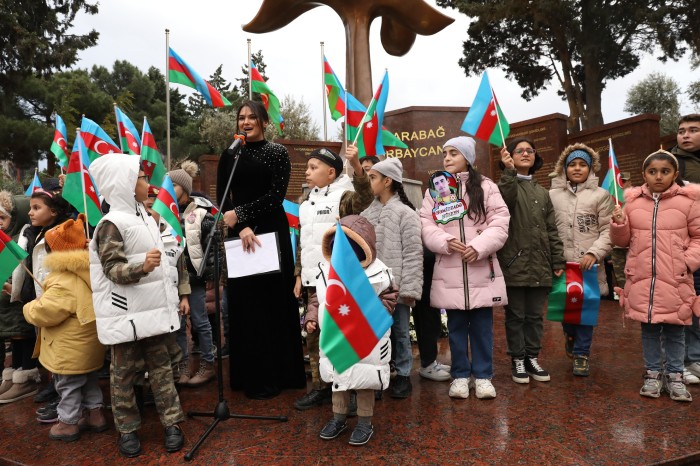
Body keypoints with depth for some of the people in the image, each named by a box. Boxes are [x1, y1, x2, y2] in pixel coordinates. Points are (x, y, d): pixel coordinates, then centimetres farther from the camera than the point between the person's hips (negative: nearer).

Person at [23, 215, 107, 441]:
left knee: (68, 385, 9)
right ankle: (95, 413, 33)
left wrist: (30, 308, -3)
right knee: (88, 379, 23)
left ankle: (68, 423, 24)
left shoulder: (64, 283, -28)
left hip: (70, 348, -9)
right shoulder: (89, 272, 1)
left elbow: (42, 313, -25)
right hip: (89, 342, 9)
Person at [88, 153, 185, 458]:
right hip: (126, 313, -7)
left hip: (153, 308, 7)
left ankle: (172, 423, 19)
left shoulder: (145, 218, 12)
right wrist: (141, 266, -37)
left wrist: (174, 296, 21)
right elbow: (113, 269, -18)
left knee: (160, 366, 11)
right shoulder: (112, 224, -13)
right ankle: (127, 429, 23)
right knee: (124, 372, 8)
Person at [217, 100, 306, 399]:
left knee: (275, 298, 1)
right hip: (239, 234, 3)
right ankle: (252, 375, 17)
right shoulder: (229, 155, 10)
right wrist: (241, 228, -15)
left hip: (272, 232, -2)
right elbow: (221, 198, 1)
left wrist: (239, 214, -15)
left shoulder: (277, 153, 2)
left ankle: (279, 372, 14)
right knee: (244, 301, 5)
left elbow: (276, 195, -9)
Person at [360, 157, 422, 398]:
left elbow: (413, 253, -10)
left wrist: (410, 288, -13)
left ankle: (403, 375, 23)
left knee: (399, 331, 8)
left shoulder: (405, 213, -6)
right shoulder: (368, 213, 10)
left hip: (395, 286, -5)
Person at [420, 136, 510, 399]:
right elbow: (426, 225, 1)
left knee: (482, 324, 7)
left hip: (482, 268, -1)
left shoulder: (486, 187, 4)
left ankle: (482, 375, 21)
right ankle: (461, 375, 22)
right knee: (456, 325, 9)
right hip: (449, 270, 1)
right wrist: (446, 242, -17)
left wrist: (479, 247, -19)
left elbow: (499, 223, -4)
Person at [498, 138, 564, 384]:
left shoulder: (542, 192, 17)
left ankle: (532, 358, 24)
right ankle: (518, 360, 16)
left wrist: (558, 261, 10)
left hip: (540, 265, 5)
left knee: (535, 316, 12)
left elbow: (552, 229, 15)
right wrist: (509, 171, -33)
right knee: (516, 316, 4)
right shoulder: (506, 184, 1)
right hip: (515, 263, -5)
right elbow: (505, 201, -25)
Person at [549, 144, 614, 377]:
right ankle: (571, 335, 41)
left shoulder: (601, 195, 2)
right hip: (561, 263, 1)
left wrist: (594, 253, -15)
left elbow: (608, 231, -2)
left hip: (589, 264, -1)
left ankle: (581, 353, 18)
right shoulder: (553, 194, 5)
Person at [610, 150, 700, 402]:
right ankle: (653, 373, 25)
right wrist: (618, 224, -6)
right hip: (642, 280, 2)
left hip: (675, 281, -2)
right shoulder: (633, 201, 7)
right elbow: (623, 241, 12)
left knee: (675, 330, 9)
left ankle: (675, 375, 25)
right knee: (649, 329, 11)